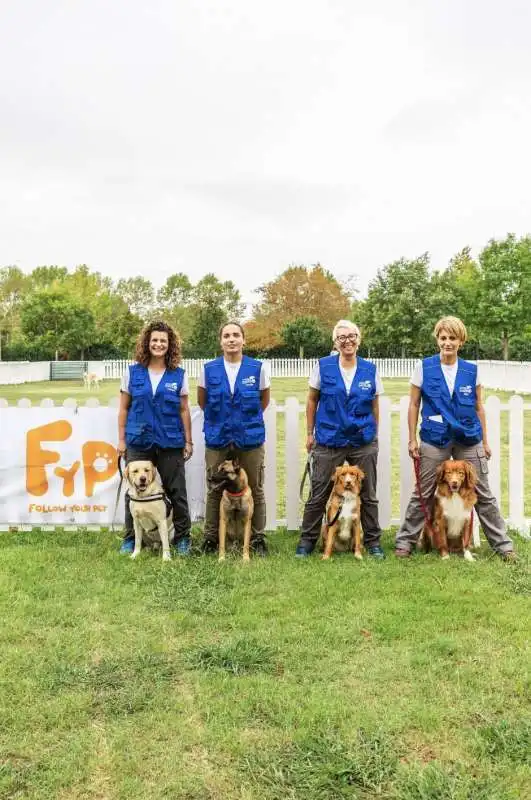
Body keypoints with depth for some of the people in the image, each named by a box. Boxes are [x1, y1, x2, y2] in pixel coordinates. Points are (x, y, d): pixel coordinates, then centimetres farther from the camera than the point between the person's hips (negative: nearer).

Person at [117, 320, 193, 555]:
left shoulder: (178, 375, 3)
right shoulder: (133, 372, 4)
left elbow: (184, 410, 6)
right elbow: (124, 408, 7)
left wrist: (188, 441, 3)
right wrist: (121, 439, 3)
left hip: (170, 442, 0)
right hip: (138, 441, 1)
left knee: (176, 491, 4)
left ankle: (182, 538, 17)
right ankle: (130, 539, 18)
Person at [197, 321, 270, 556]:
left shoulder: (258, 368, -3)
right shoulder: (208, 369, -1)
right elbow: (202, 401, 13)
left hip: (250, 438, 0)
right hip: (217, 437, 1)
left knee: (255, 489, 6)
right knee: (215, 490, 8)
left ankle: (258, 539, 18)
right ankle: (210, 538, 19)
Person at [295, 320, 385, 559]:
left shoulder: (370, 369, 2)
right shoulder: (323, 366, -2)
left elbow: (374, 407, 10)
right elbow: (312, 401, 5)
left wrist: (374, 435, 11)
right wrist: (310, 433, 4)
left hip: (363, 442, 2)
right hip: (329, 441, -1)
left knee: (368, 495, 9)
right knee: (318, 495, 3)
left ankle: (373, 542, 23)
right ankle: (307, 540, 17)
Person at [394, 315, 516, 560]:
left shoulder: (472, 370, 3)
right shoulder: (424, 367, -3)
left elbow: (478, 407, 9)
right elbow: (414, 405, 2)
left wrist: (485, 441, 9)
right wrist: (412, 439, -1)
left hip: (468, 439, 2)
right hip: (434, 439, -1)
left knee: (483, 494, 7)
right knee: (422, 494, 4)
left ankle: (502, 543, 19)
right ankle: (405, 541, 17)